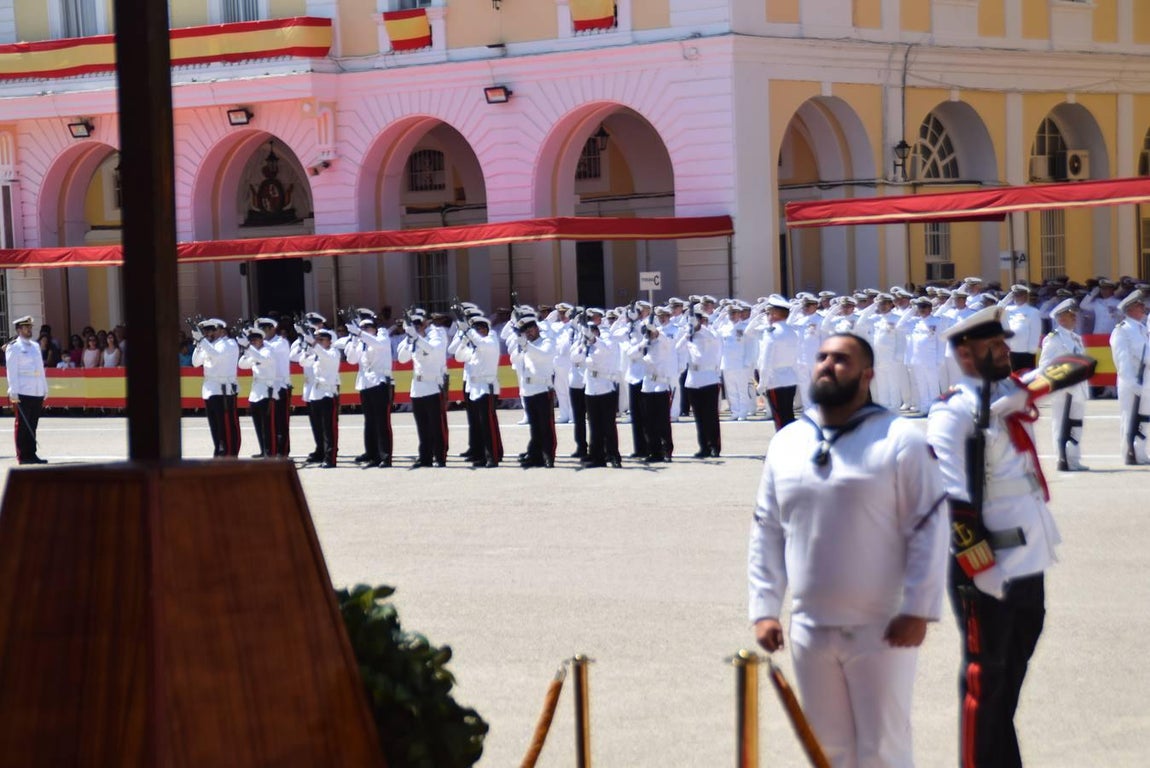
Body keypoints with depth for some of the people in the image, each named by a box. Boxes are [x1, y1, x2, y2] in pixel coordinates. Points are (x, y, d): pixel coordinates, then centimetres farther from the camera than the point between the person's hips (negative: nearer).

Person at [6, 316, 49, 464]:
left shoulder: (35, 346, 18)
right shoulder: (13, 347, -3)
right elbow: (12, 371, -7)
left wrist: (45, 390, 17)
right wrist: (14, 393, -13)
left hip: (37, 393, 6)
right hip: (23, 393, -6)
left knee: (33, 425, 9)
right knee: (22, 426, -3)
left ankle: (31, 454, 14)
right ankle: (23, 457, 0)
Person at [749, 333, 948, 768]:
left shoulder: (898, 439, -8)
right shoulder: (786, 443, 8)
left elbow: (929, 528, -10)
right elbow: (767, 532, 12)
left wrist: (918, 610, -15)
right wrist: (764, 609, 5)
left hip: (882, 631, -5)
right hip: (810, 631, 5)